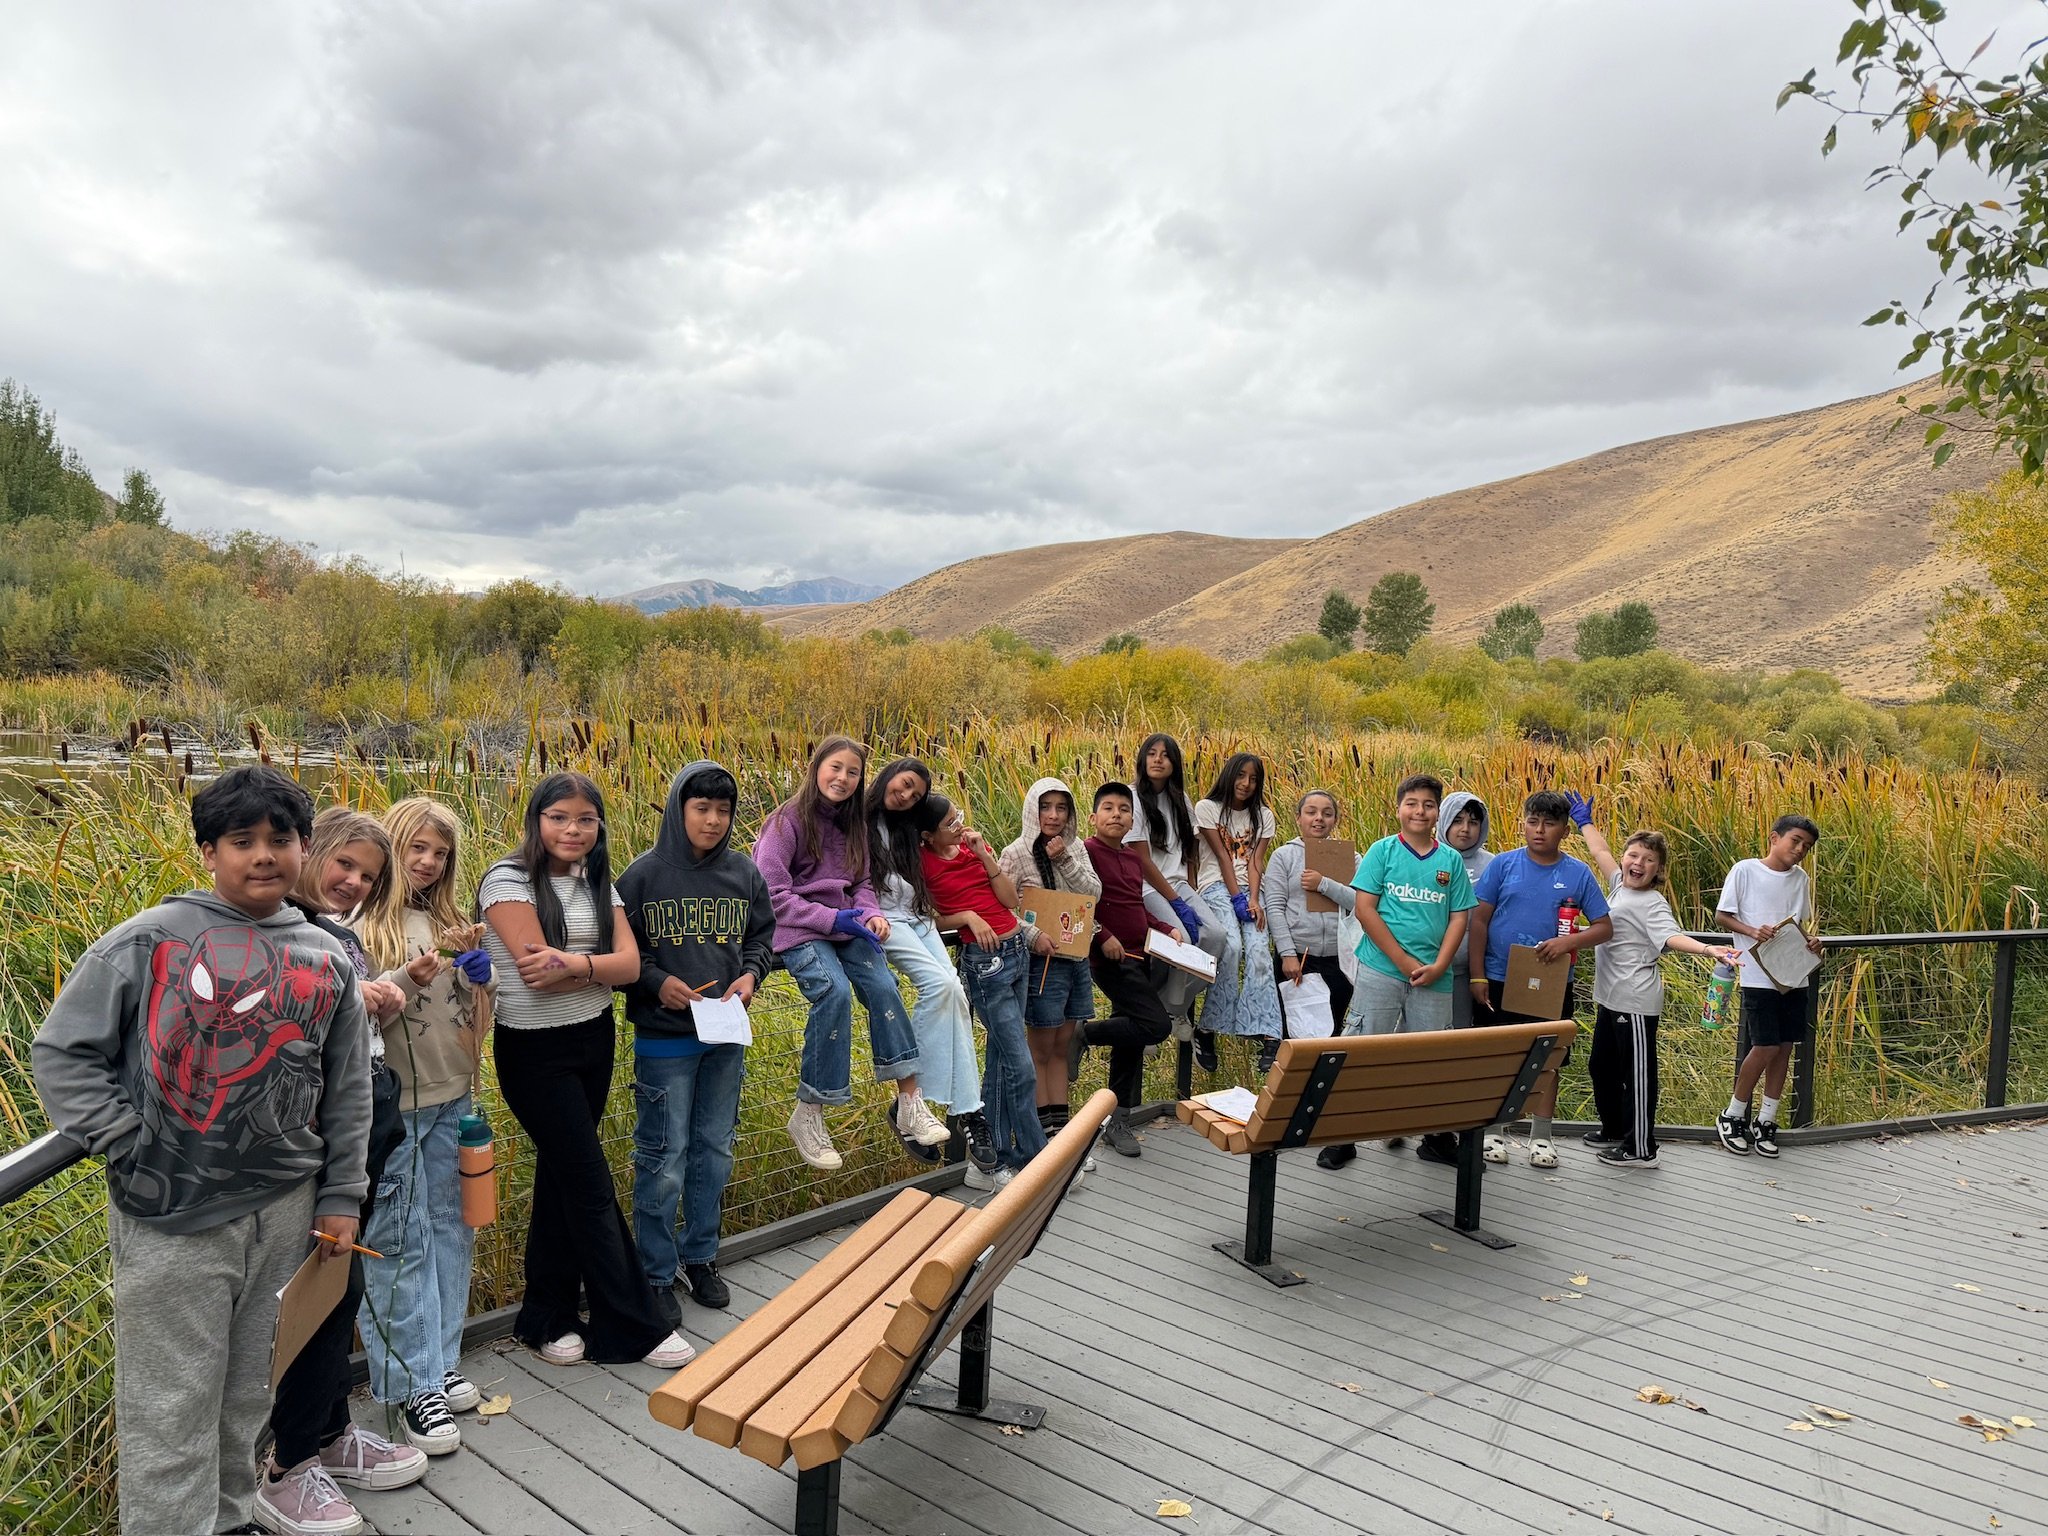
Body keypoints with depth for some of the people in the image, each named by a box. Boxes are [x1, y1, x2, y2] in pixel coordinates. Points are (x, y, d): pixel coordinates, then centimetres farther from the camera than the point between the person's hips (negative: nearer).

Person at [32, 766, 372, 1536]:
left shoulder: (328, 960, 6)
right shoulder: (148, 941, -5)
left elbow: (348, 1090, 11)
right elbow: (60, 1052, -2)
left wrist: (342, 1197, 9)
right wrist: (126, 1146, -9)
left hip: (285, 1211, 4)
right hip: (171, 1218, -4)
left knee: (249, 1396, 17)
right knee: (171, 1412, 4)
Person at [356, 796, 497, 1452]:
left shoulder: (448, 920, 12)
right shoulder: (361, 923, -6)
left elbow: (478, 1007, 16)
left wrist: (474, 962, -3)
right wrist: (407, 979, -25)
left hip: (452, 1098, 6)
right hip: (391, 1102, -6)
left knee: (450, 1228, 11)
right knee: (400, 1240, -1)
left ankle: (441, 1361, 22)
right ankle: (413, 1385, 6)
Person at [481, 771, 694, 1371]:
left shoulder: (598, 883, 5)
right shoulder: (509, 880, -13)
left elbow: (630, 965, -8)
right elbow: (539, 976, -23)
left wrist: (572, 964, -24)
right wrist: (598, 967, -15)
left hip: (593, 1041, 6)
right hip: (535, 1050, -6)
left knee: (562, 1176, 14)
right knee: (591, 1186, -1)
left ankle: (545, 1317, 28)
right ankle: (635, 1326, 9)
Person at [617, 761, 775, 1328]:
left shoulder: (743, 872, 2)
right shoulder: (645, 873, -9)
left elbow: (763, 936, 13)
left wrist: (750, 974, -6)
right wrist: (657, 983, -19)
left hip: (726, 1036, 4)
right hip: (664, 1038, -4)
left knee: (715, 1149, 15)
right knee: (663, 1158, 1)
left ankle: (699, 1256, 33)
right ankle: (657, 1274, 18)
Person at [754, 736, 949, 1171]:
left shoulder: (853, 824, 14)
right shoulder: (787, 821, -6)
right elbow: (772, 894, -12)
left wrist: (871, 914, -8)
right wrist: (831, 919, -19)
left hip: (845, 926, 6)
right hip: (798, 929, -6)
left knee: (883, 986, -19)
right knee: (835, 991, -30)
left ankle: (910, 1104, -15)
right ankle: (808, 1116, -19)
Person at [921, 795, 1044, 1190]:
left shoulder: (976, 845, 5)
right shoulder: (923, 863, -9)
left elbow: (1011, 900, 0)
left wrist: (985, 857, -9)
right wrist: (967, 916, -15)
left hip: (1018, 948, 6)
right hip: (985, 961, -6)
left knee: (1000, 1062, 11)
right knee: (1021, 1067, -5)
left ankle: (995, 1163, 19)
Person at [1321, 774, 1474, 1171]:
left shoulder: (1451, 859, 8)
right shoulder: (1382, 851, 0)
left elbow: (1459, 917, 7)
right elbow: (1365, 909, -6)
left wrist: (1438, 966, -8)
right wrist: (1404, 962, -11)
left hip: (1434, 977, 2)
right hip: (1381, 970, -2)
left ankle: (1438, 1137, 22)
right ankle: (1342, 1136, 9)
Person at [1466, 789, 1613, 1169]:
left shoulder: (1578, 874, -1)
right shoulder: (1503, 865, -3)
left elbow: (1605, 927, 1)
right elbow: (1479, 920, -1)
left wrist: (1569, 941, -19)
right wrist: (1478, 976, -6)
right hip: (1499, 981, -1)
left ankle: (1541, 1136, 23)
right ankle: (1494, 1131, 22)